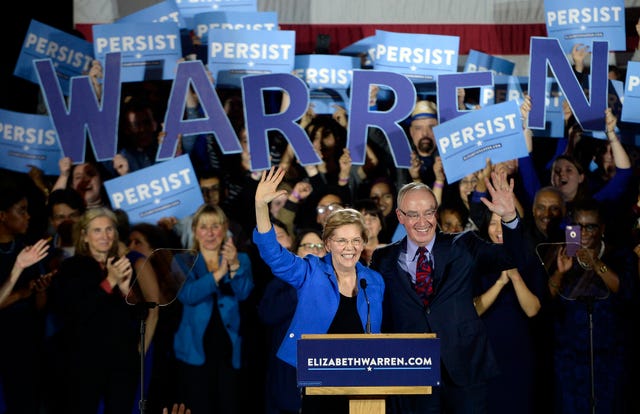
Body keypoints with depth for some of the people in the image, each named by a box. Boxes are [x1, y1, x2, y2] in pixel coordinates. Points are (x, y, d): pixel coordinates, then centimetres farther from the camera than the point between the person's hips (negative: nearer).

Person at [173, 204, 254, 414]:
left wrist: (234, 266, -27)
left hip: (229, 349, 1)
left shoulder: (240, 259, 9)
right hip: (195, 350, -1)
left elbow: (243, 292, -9)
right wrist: (218, 273, -24)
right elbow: (186, 295, -13)